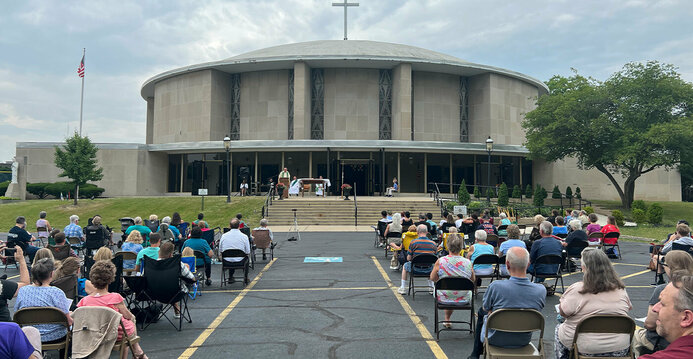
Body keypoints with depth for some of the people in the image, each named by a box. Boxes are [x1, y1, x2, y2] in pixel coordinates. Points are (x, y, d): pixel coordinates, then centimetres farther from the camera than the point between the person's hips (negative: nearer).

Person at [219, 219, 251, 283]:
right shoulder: (244, 236, -14)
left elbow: (220, 251, 1)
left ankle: (230, 278, 42)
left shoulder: (224, 235, -8)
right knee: (246, 257, 31)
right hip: (240, 261, -2)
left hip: (227, 262, 2)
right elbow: (248, 252, -8)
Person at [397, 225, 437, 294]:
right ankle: (432, 287, 36)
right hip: (428, 270, 2)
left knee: (405, 265, 30)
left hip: (416, 269, -2)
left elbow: (408, 259, -4)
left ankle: (403, 288, 33)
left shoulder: (413, 242, -12)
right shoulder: (433, 243, -5)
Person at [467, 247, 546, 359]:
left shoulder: (496, 286, -28)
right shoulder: (541, 290, -19)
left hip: (497, 340, -3)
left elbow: (485, 309, -7)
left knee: (482, 311, 26)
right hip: (524, 341, 3)